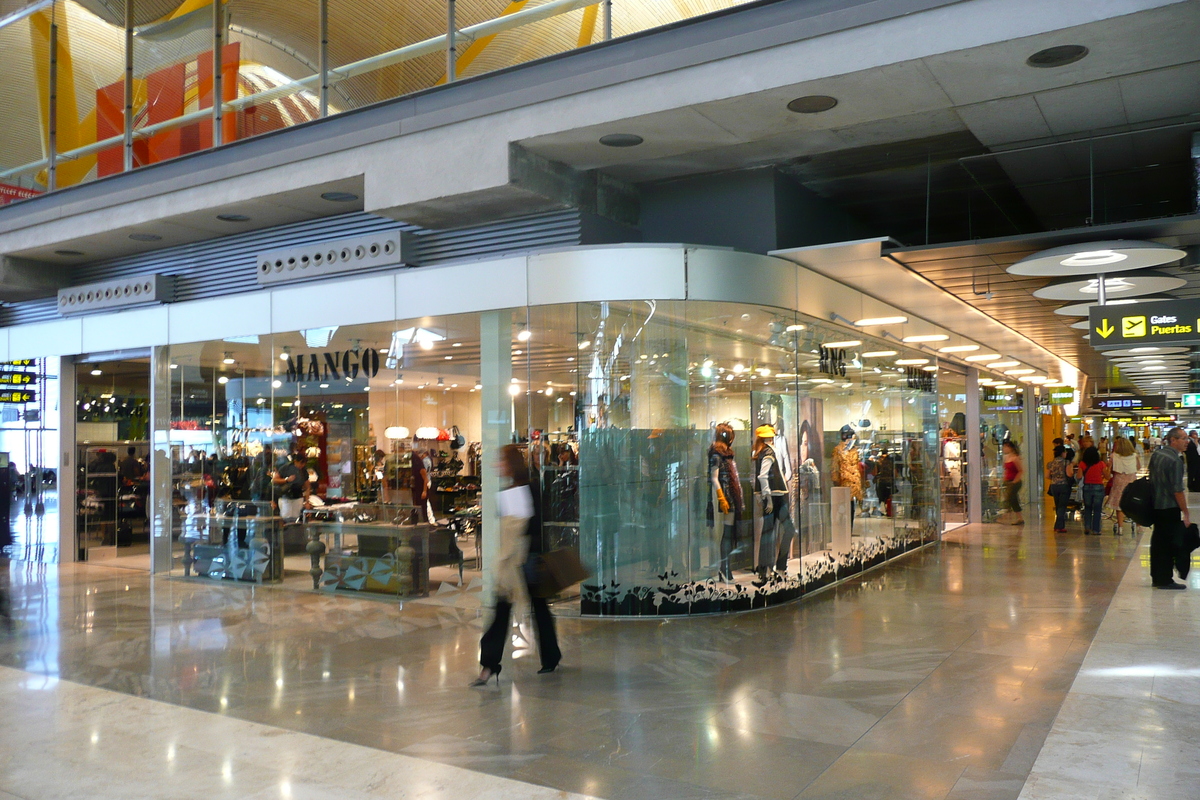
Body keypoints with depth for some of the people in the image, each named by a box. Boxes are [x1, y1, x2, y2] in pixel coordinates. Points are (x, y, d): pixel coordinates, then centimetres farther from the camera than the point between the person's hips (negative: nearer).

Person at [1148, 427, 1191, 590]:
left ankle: (1156, 577, 20)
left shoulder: (1156, 454, 7)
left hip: (1155, 505, 8)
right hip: (1170, 507, -8)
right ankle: (1165, 580, 3)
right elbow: (1178, 490, -20)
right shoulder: (1175, 460, -18)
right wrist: (1186, 513, -16)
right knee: (1169, 544, -1)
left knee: (1157, 540, 13)